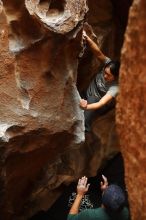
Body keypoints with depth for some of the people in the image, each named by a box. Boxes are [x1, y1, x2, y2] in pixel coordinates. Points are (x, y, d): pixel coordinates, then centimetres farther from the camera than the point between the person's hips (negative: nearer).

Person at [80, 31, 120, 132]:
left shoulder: (115, 87, -33)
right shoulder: (109, 64, -20)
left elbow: (101, 103, -43)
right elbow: (98, 53, -35)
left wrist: (86, 107, -62)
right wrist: (87, 39, -50)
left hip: (100, 104, -6)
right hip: (90, 93, 6)